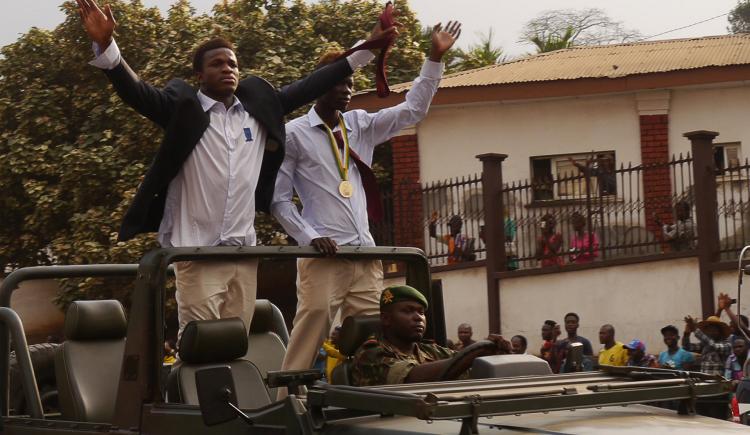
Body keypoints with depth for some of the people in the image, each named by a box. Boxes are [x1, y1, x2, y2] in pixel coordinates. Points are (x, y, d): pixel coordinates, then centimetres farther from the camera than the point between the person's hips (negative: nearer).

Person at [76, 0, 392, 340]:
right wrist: (105, 44, -32)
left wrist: (366, 49, 15)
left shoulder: (258, 106, 12)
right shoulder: (183, 108, -1)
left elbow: (307, 88, 16)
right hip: (197, 254, -4)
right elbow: (135, 91, -14)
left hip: (245, 254, 5)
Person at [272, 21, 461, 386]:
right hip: (323, 256, -6)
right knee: (308, 339, -10)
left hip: (366, 255, 6)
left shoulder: (361, 126, 15)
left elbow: (412, 110, 13)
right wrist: (309, 237, -12)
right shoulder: (294, 134, 0)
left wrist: (435, 58, 6)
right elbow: (279, 198, -1)